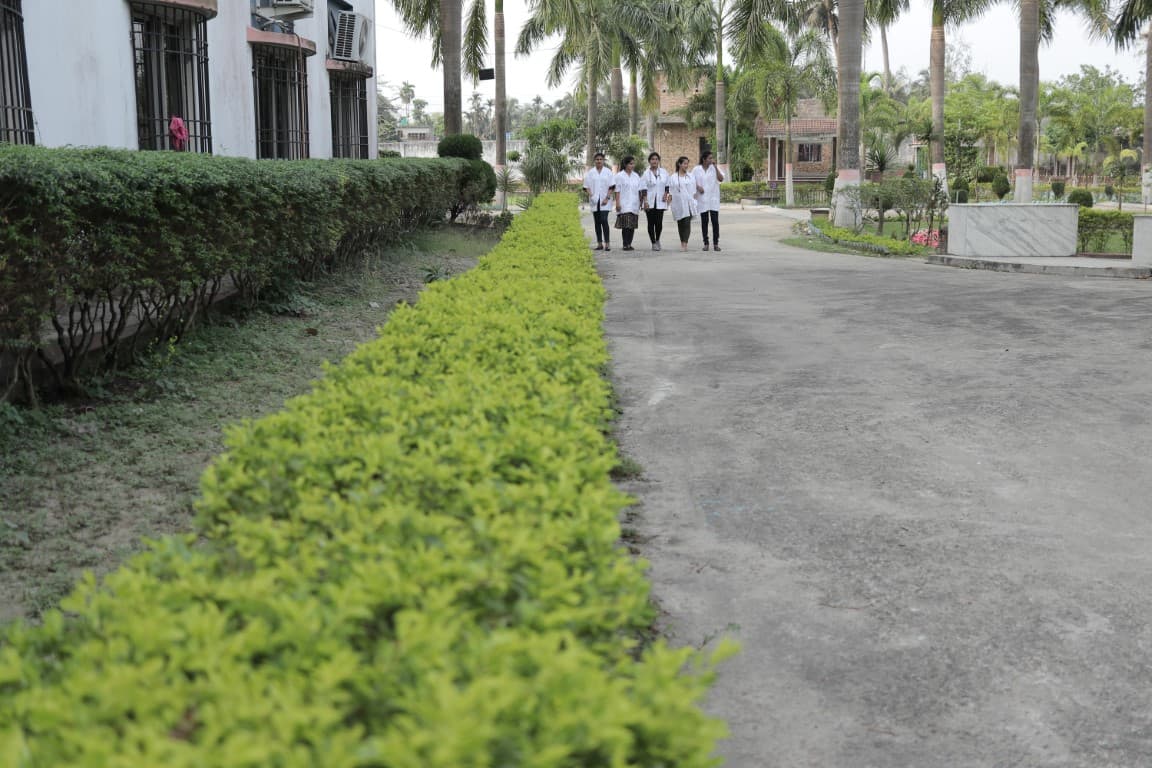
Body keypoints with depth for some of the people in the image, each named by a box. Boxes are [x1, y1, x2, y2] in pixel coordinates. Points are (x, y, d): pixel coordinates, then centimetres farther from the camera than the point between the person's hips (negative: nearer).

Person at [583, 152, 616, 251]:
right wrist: (591, 195, -9)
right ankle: (599, 244, 12)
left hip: (605, 201, -3)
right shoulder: (590, 173, 9)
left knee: (604, 220, -15)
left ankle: (606, 244, -16)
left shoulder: (608, 172, 5)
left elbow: (611, 186, 1)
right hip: (594, 201, 3)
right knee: (597, 222, 6)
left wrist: (607, 198, -10)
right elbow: (587, 186, 7)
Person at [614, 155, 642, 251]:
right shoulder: (620, 176, -1)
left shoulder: (636, 176, 14)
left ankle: (629, 244, 9)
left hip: (634, 204, 5)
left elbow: (639, 190, 16)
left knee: (632, 225, 3)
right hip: (624, 205, -5)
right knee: (626, 225, -12)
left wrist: (640, 202, 12)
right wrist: (617, 203, -11)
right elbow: (617, 190, -4)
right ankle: (625, 244, -10)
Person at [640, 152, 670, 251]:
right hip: (650, 202, -1)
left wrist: (666, 193, -1)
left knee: (659, 223, -4)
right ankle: (653, 243, 9)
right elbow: (643, 188, -3)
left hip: (660, 202, 1)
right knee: (651, 223, -1)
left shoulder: (663, 172, 7)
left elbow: (668, 185, 16)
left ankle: (657, 239, 21)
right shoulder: (646, 174, 0)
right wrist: (645, 201, -12)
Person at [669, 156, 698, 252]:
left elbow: (694, 191, 11)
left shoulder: (691, 176, 10)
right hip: (678, 203, 0)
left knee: (687, 223, -11)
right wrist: (670, 204, 1)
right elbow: (671, 192, 6)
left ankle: (685, 244, -17)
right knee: (680, 224, 6)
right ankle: (682, 242, 16)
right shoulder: (673, 177, 5)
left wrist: (694, 200, 3)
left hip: (688, 203, 0)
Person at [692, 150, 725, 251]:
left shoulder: (714, 168, 3)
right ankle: (706, 243, 10)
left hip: (714, 198, 0)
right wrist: (698, 187, -14)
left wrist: (716, 167, -13)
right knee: (704, 221, 3)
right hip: (702, 199, 0)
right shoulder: (696, 169, 3)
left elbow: (721, 179, -7)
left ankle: (716, 243, 2)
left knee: (715, 221, -4)